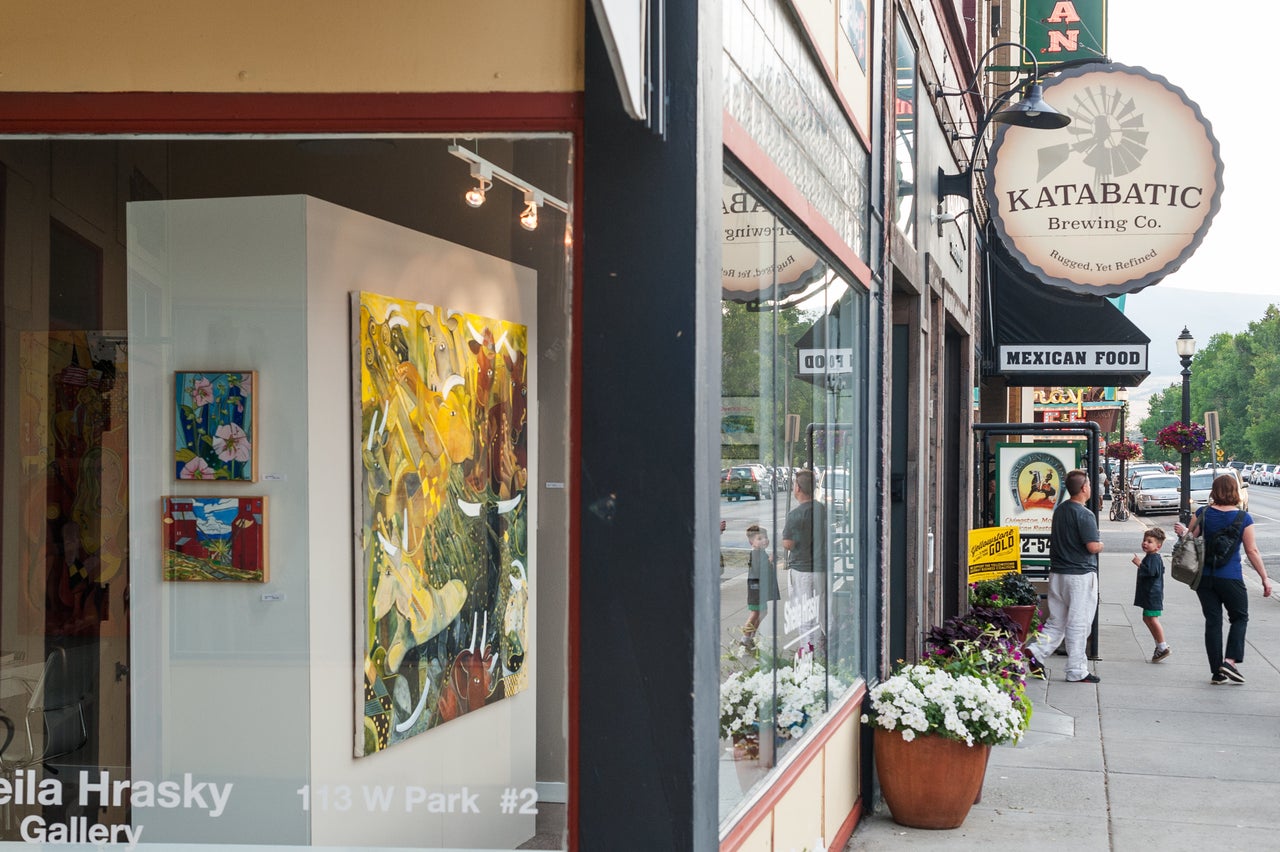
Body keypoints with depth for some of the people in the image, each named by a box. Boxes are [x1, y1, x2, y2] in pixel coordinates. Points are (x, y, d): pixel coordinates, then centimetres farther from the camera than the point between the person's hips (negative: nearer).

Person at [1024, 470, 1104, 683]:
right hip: (1080, 574, -7)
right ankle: (1077, 672, 6)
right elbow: (1093, 546, -22)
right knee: (1078, 624, 0)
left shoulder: (1059, 510, 9)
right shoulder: (1084, 515, -17)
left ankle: (1036, 651, -4)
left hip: (1057, 573, 7)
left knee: (1057, 622, 14)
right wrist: (1101, 545, 1)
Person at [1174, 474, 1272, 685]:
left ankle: (1217, 672, 10)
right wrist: (1265, 578, -1)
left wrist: (1182, 531, 21)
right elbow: (1252, 551, -8)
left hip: (1204, 578, 3)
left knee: (1212, 622, 9)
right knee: (1240, 618, 16)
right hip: (1230, 578, -3)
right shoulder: (1243, 518, -9)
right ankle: (1230, 660, -1)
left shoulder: (1203, 513, -4)